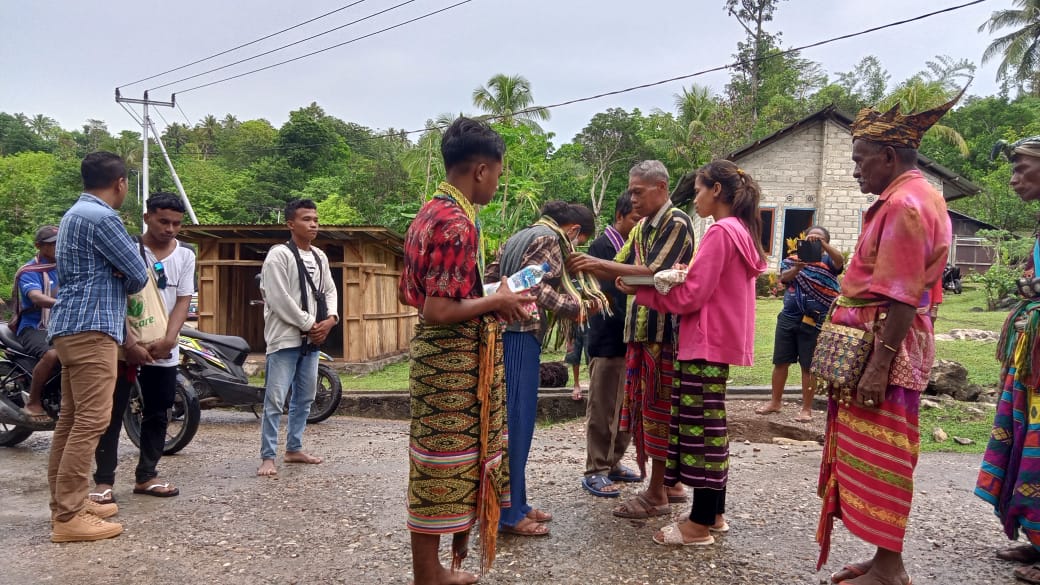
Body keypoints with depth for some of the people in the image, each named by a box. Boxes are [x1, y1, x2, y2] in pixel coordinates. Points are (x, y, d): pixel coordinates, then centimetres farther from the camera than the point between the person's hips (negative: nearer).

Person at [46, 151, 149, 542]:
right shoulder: (101, 217, -12)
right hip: (91, 329, -11)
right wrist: (124, 283, 14)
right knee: (91, 421, -10)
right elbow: (137, 276, -11)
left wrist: (126, 338, 20)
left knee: (71, 420, 12)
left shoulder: (75, 215, 22)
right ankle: (68, 517, -8)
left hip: (73, 327, 11)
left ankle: (66, 504, 19)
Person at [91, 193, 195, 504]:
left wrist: (168, 340, -13)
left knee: (156, 415, 10)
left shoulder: (185, 255, 5)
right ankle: (104, 480, 6)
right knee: (112, 413, 0)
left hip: (163, 350, 4)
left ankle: (146, 475, 21)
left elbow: (182, 301, 0)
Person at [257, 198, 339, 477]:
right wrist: (309, 324, -13)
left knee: (304, 398, 15)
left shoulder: (320, 257, 12)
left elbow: (329, 290, 16)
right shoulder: (278, 255, -10)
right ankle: (268, 457, 2)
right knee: (275, 400, -6)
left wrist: (330, 319, -3)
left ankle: (294, 449, 27)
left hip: (312, 339, 8)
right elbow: (279, 299, -16)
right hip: (285, 338, -8)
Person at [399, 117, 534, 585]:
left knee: (439, 464, 18)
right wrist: (496, 302, -12)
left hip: (437, 354, 10)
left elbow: (409, 293, 16)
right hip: (454, 359, -10)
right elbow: (439, 310, -26)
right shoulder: (458, 223, -20)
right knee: (443, 467, 1)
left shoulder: (429, 213, 11)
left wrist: (486, 299, 14)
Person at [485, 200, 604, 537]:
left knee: (511, 420, 13)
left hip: (504, 332, 10)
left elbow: (490, 279, 19)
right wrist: (575, 308, -12)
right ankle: (509, 513, 1)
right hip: (520, 335, -10)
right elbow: (534, 285, -19)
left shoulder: (520, 236, 22)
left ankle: (514, 503, 21)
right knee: (516, 422, -5)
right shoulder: (550, 239, -6)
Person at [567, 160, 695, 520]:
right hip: (640, 329, 8)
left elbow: (652, 274, -20)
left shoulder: (677, 223, -11)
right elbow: (620, 270, 13)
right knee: (647, 408, 12)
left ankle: (657, 494, 8)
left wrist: (596, 263, -19)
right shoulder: (641, 228, 16)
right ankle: (669, 484, 24)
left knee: (659, 409, -2)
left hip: (665, 331, -8)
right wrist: (589, 266, -6)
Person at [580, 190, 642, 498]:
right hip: (608, 341, -7)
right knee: (601, 409, 0)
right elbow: (607, 294, -16)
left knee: (625, 408, 13)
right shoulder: (601, 247, -8)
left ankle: (612, 463, 25)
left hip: (630, 339, 7)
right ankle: (595, 471, 8)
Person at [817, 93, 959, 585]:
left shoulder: (904, 204, -16)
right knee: (874, 454, 14)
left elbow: (902, 297, -22)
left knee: (879, 456, -3)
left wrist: (879, 367, -23)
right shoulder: (919, 197, 17)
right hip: (889, 342, 10)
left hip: (886, 345, -10)